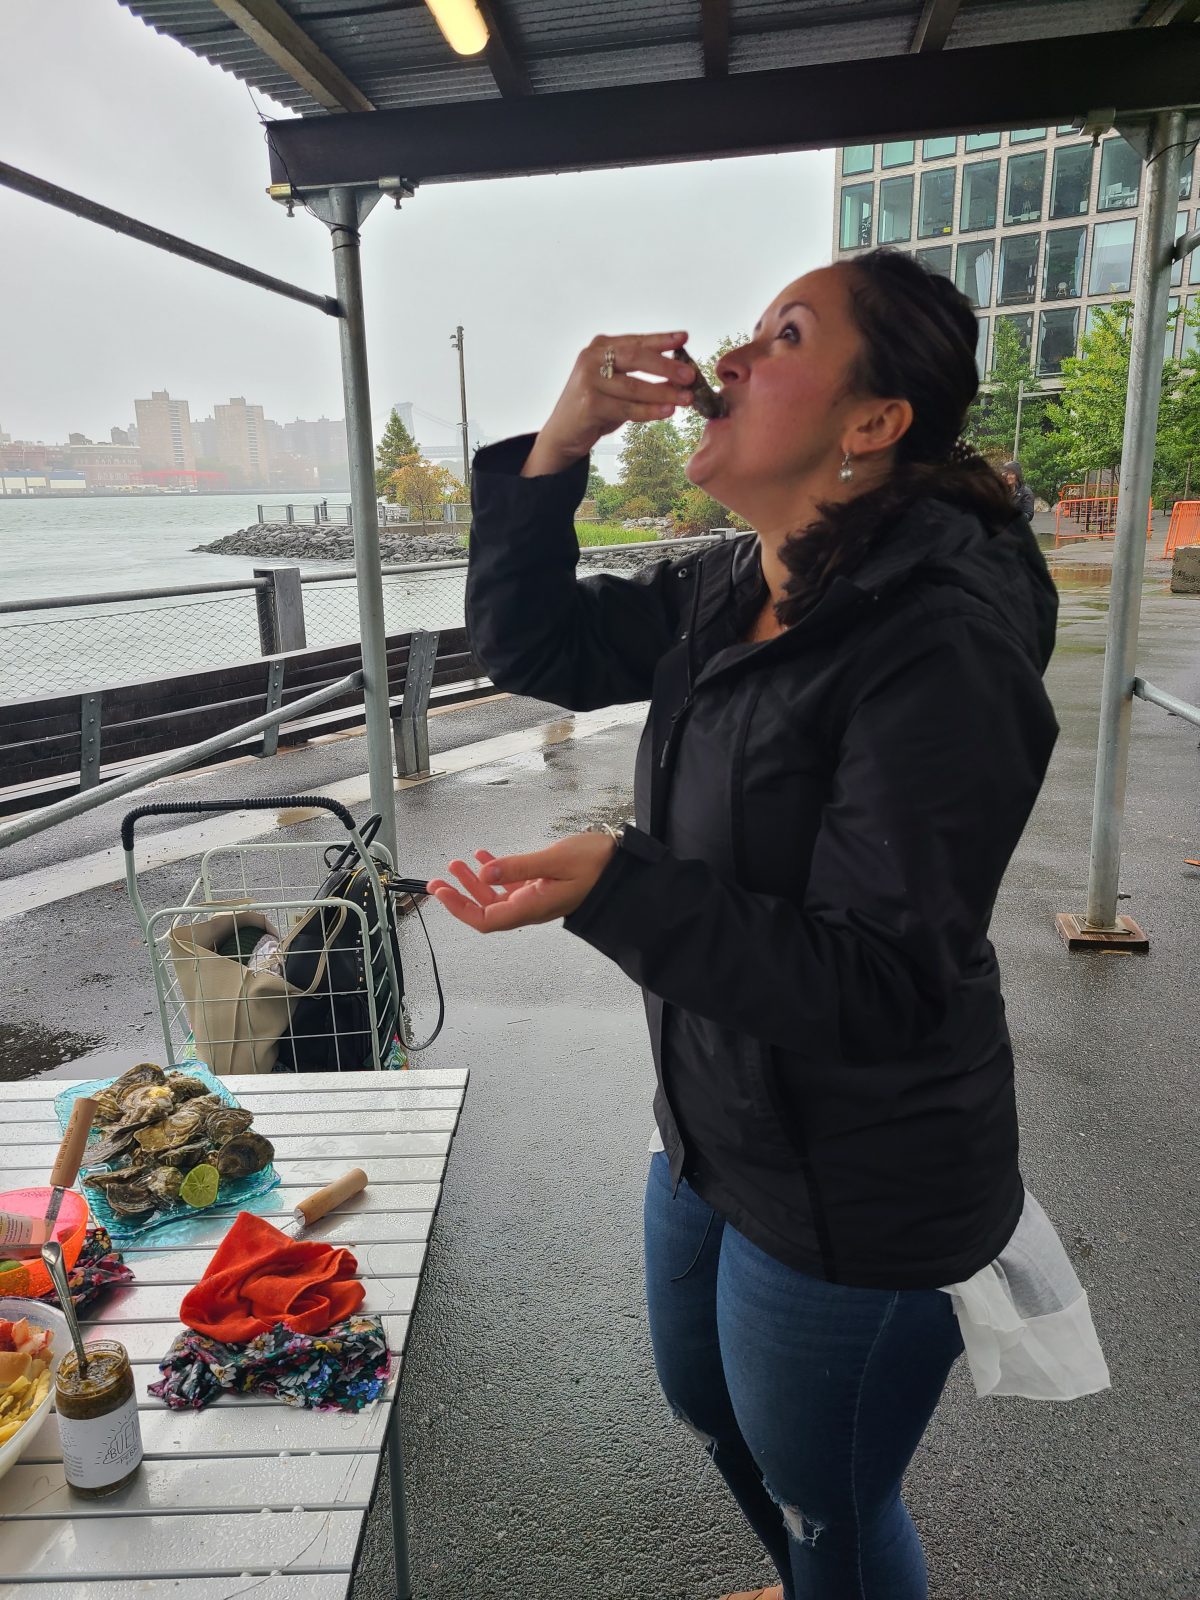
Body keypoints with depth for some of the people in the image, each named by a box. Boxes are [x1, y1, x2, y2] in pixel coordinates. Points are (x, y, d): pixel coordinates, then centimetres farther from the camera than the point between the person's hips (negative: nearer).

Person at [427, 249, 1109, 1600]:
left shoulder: (939, 642, -28)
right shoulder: (724, 599, -2)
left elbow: (879, 982, -29)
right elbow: (528, 643, 6)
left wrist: (612, 883, -41)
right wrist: (560, 445, -8)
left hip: (855, 1198, -9)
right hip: (711, 1132, 9)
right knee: (709, 1407, 33)